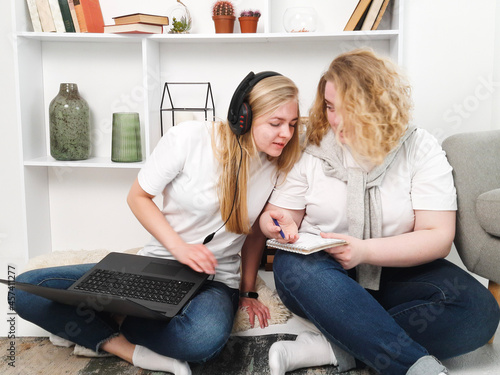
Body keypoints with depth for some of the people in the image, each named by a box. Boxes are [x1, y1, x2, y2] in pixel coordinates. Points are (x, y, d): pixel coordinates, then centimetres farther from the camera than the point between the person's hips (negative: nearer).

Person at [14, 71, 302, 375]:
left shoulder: (278, 167, 0)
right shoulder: (189, 138, -12)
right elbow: (138, 196, -3)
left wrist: (248, 291, 10)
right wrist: (179, 246, -16)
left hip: (214, 280, 1)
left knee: (206, 336, -39)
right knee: (27, 288, -14)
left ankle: (111, 319, -13)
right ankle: (130, 351, -19)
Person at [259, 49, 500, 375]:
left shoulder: (420, 149, -3)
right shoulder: (311, 150, 0)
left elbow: (439, 237, -10)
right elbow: (279, 213, 5)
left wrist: (364, 250, -24)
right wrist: (279, 223, -21)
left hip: (393, 273, 1)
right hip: (321, 270, 0)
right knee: (294, 263, -35)